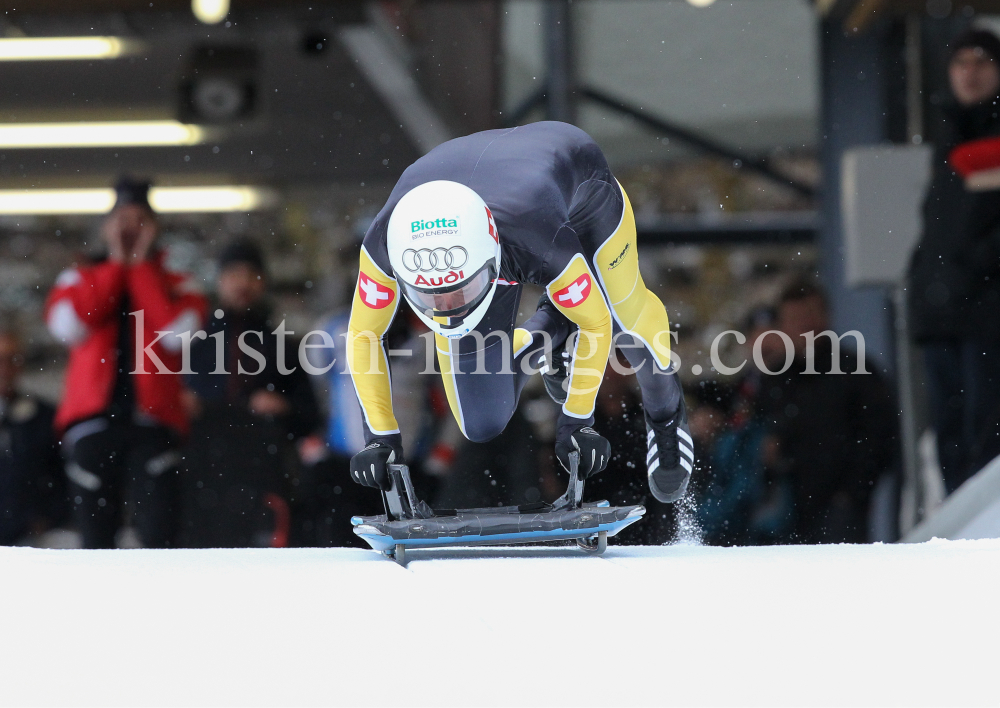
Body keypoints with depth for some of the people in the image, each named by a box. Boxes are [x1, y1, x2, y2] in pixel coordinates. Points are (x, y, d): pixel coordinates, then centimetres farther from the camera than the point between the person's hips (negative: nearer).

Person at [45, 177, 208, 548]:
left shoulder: (177, 286, 14)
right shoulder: (80, 278, 17)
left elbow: (177, 333, -7)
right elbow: (68, 323, -5)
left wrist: (141, 267, 2)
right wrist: (117, 264, 2)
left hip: (152, 422, -1)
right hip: (92, 420, 1)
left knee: (157, 536, -13)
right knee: (96, 537, 0)